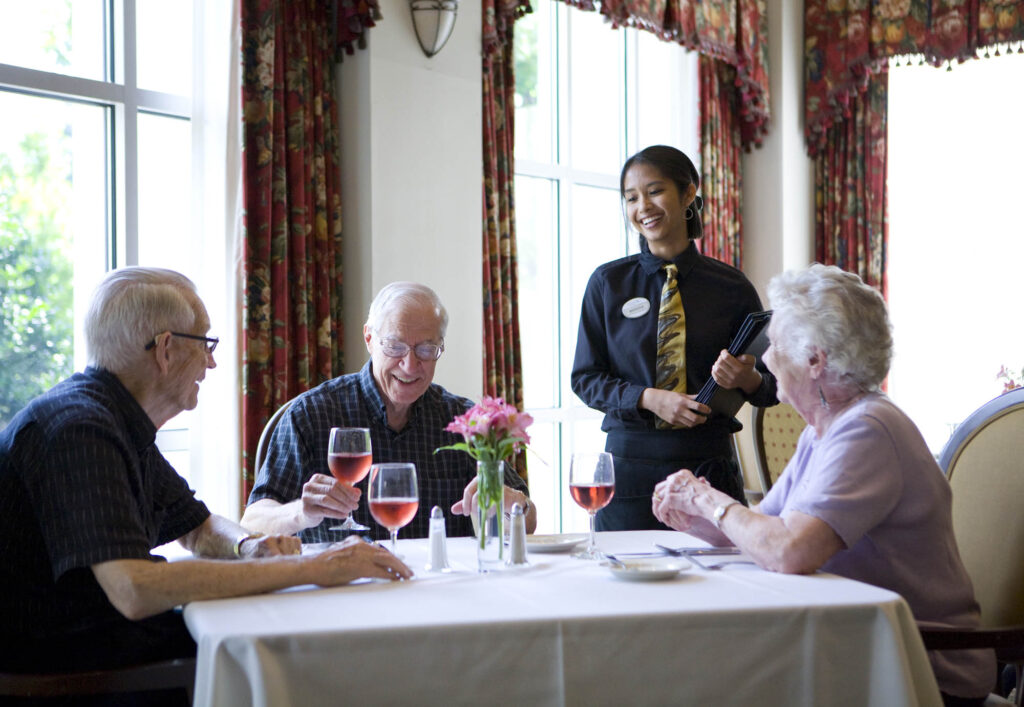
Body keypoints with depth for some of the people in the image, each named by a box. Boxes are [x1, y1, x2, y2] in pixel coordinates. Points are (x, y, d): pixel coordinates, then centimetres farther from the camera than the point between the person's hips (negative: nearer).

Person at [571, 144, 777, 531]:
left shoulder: (730, 287, 3)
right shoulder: (607, 283, 4)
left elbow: (773, 387, 7)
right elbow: (585, 377, 3)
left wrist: (747, 378, -16)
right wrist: (649, 398, -13)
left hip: (709, 463, 0)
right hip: (631, 462, 0)